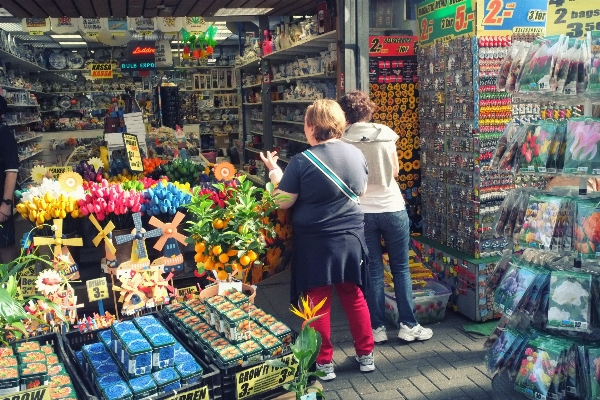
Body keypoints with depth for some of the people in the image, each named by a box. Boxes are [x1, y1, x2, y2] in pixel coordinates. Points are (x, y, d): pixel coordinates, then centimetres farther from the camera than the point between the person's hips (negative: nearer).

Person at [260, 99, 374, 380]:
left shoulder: (302, 161, -17)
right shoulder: (356, 154, -1)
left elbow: (283, 202, -11)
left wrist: (273, 171, 3)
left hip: (315, 242, -4)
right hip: (350, 238, 5)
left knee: (318, 302, 9)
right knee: (354, 296, 17)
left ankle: (324, 363, 19)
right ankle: (366, 355, 28)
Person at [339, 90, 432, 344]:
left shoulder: (343, 142, -7)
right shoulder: (386, 135, -3)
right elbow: (395, 171, 5)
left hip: (362, 211, 0)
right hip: (392, 207, 0)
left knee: (373, 271, 9)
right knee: (401, 268, 11)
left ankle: (378, 328, 15)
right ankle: (408, 325, 15)